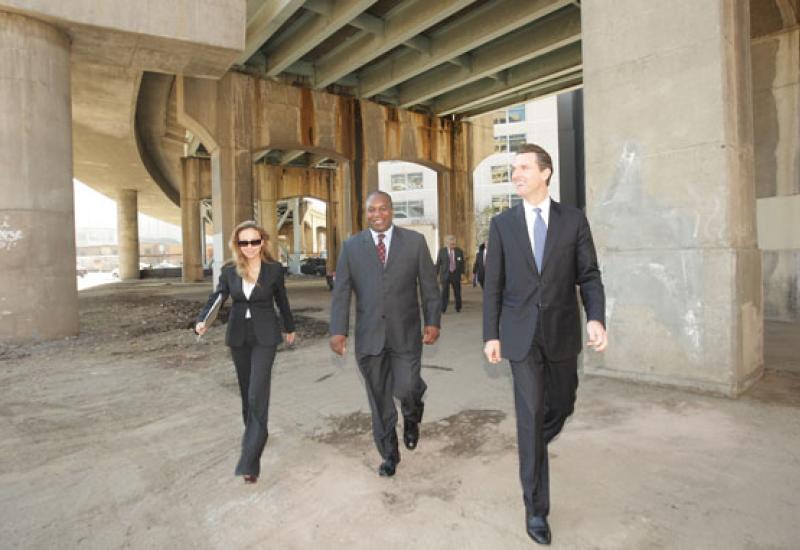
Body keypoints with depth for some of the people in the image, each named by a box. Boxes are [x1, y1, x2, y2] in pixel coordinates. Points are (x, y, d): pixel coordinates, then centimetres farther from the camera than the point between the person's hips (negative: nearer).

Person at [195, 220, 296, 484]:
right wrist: (202, 320, -24)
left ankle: (250, 460, -6)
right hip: (238, 336, 3)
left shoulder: (274, 269, -6)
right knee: (247, 391, 17)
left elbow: (281, 301, 6)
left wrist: (290, 327, 18)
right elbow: (217, 297, -4)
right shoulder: (229, 270, -1)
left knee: (257, 393, -11)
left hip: (265, 336, -3)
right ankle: (255, 434, 41)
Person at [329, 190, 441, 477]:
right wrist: (338, 330, -9)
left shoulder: (415, 241, 2)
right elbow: (341, 291, 0)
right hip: (369, 335, 1)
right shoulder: (351, 246, 4)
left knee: (406, 388, -9)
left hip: (406, 333, -1)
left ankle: (411, 417, 30)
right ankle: (389, 454, 32)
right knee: (379, 400, 10)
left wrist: (433, 321, -8)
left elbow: (429, 286, 1)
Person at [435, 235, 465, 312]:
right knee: (445, 292, -6)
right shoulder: (442, 251, 0)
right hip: (445, 275, -1)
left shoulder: (459, 251, 3)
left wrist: (462, 273, -2)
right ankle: (443, 309, 0)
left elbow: (462, 263, 6)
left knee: (457, 292, 9)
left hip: (456, 275, 2)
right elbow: (438, 263, 2)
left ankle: (458, 308, 25)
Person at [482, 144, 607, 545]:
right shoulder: (502, 224, 0)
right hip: (521, 333, -1)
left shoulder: (574, 220, 1)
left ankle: (535, 442, 52)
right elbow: (493, 285, 0)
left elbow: (589, 275, -1)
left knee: (562, 404, 17)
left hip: (562, 332, 2)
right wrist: (491, 335, -3)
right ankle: (536, 507, 17)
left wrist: (596, 318, -18)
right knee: (530, 415, 1)